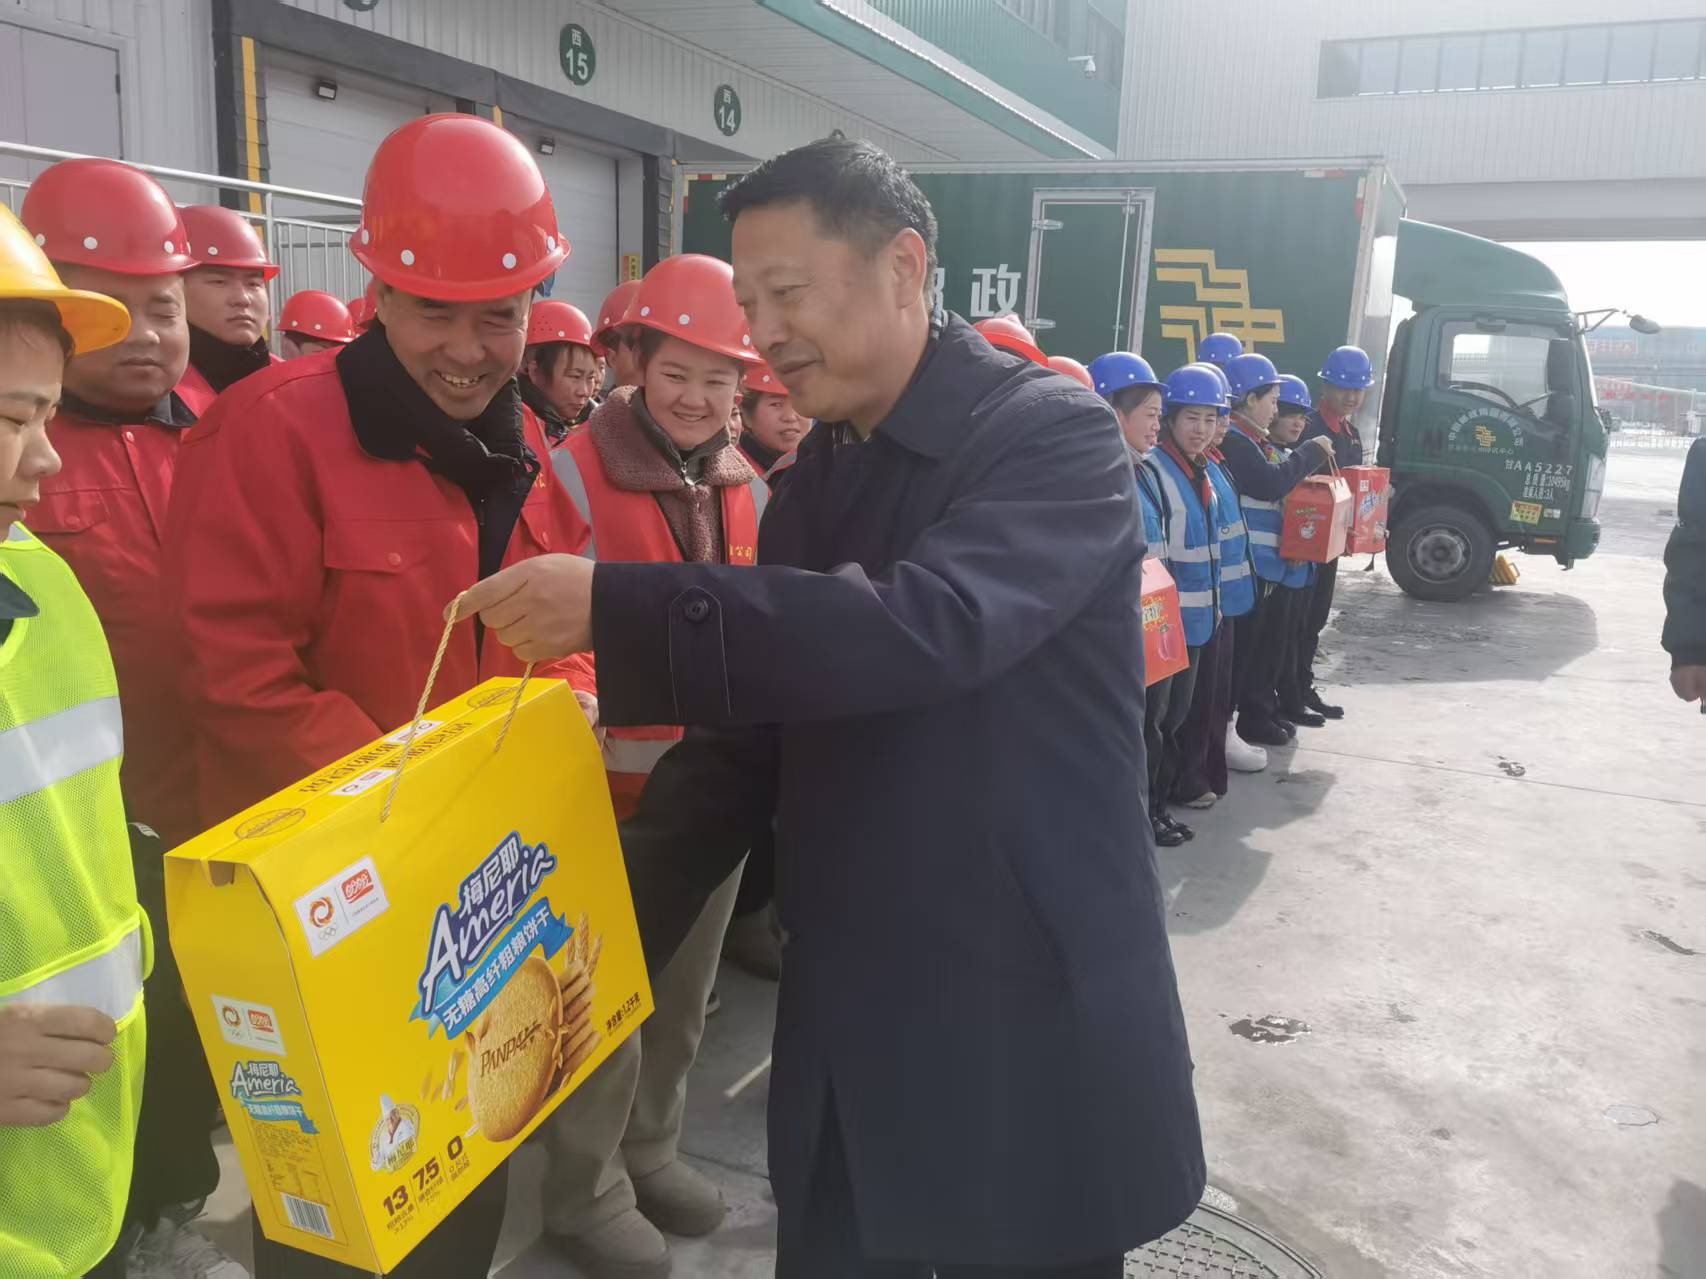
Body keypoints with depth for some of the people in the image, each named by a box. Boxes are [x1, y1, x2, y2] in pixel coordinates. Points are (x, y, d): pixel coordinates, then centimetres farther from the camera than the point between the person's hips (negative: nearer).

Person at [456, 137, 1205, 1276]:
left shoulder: (1054, 432, -13)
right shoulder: (818, 478, 8)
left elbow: (926, 627, -32)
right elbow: (748, 733, 10)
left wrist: (615, 607, -30)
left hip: (1034, 1023, -6)